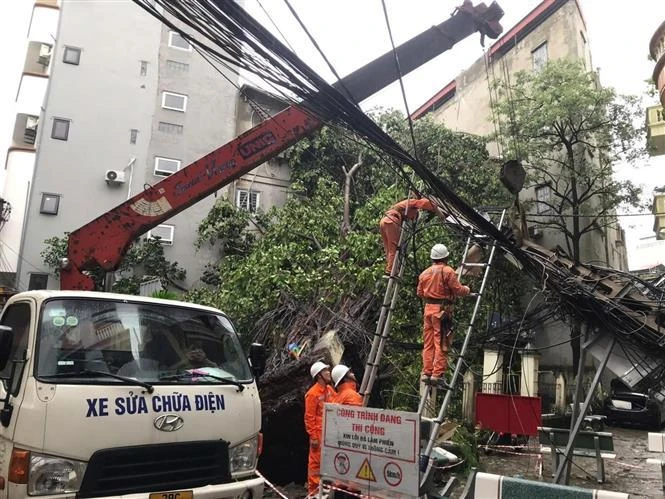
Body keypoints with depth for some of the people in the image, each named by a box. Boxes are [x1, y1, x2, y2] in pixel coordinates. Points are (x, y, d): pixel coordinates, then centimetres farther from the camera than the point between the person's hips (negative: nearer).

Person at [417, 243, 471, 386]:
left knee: (428, 343, 10)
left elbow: (420, 293, 17)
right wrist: (467, 289, 12)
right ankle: (437, 373, -3)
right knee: (441, 343, -2)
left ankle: (426, 372, 11)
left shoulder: (424, 273, 11)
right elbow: (458, 290, -9)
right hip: (442, 309, -6)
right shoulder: (447, 271, -8)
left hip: (428, 308, 6)